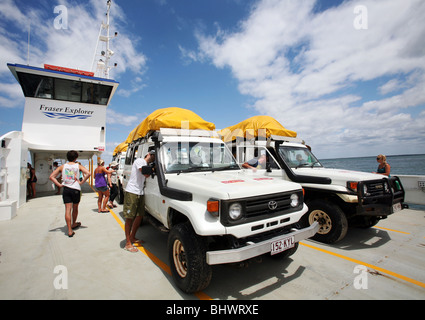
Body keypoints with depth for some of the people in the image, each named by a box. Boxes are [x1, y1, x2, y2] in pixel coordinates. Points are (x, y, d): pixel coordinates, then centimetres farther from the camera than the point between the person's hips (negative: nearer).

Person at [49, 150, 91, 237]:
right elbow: (88, 173, -15)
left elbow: (51, 176, 1)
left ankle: (70, 230, -3)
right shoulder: (78, 166, 0)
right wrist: (81, 182, -6)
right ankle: (73, 224, 36)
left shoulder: (62, 167, 6)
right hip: (76, 189, -1)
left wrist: (59, 185, 1)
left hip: (66, 189, 2)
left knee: (68, 209, 0)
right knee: (75, 208, 16)